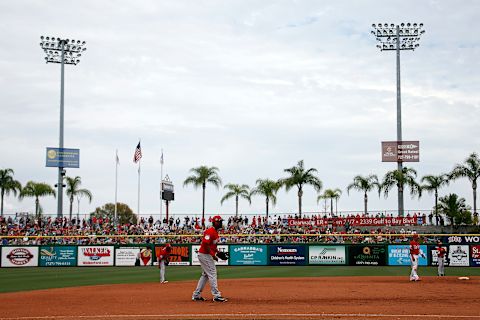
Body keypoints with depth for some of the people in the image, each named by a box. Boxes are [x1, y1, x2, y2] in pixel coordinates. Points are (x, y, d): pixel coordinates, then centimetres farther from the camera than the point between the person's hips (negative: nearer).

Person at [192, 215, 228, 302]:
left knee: (205, 275, 15)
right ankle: (216, 295, -6)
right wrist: (213, 255, -22)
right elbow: (206, 244, -24)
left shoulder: (215, 232, 14)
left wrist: (218, 253, 8)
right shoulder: (210, 231, -18)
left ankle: (196, 295, 20)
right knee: (212, 274, -8)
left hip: (207, 255, 11)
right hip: (205, 255, -11)